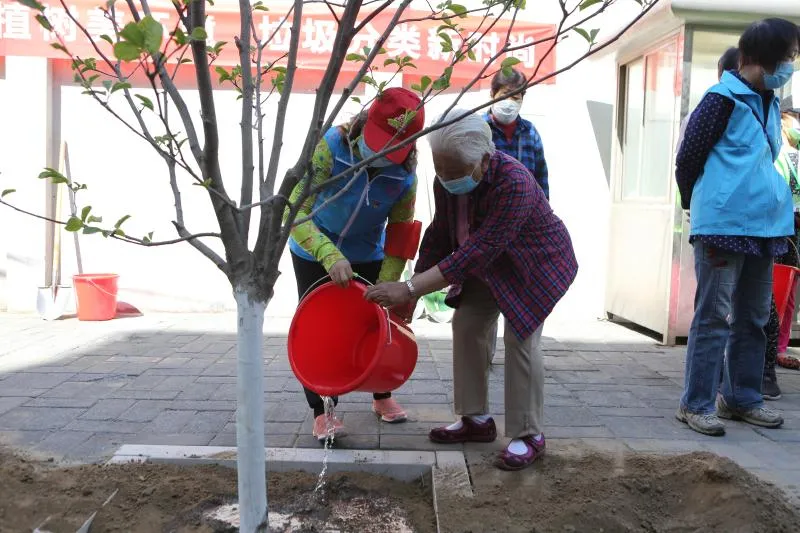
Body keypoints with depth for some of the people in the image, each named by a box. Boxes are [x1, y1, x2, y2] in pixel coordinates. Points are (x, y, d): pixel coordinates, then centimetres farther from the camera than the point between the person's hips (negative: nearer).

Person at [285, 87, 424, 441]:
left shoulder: (405, 176, -22)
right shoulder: (331, 147, -31)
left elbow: (397, 241, -14)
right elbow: (295, 212, -36)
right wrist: (329, 255, -48)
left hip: (366, 256, 2)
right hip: (314, 252, -2)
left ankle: (382, 396, 31)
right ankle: (322, 412, 9)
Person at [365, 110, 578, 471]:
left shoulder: (513, 184, -40)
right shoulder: (446, 180, -18)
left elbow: (477, 251, -44)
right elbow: (439, 235, -6)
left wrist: (411, 288, -46)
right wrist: (413, 287, -8)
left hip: (534, 264, -7)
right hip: (489, 266, 7)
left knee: (521, 338, -14)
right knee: (467, 325, 1)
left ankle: (529, 436, 1)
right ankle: (476, 420, 14)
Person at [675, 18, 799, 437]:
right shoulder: (723, 99, -10)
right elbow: (687, 161, -7)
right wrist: (701, 208, 7)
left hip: (764, 228, 8)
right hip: (723, 227, -8)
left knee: (753, 318, 13)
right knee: (714, 317, -4)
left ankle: (742, 398, 24)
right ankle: (696, 404, 4)